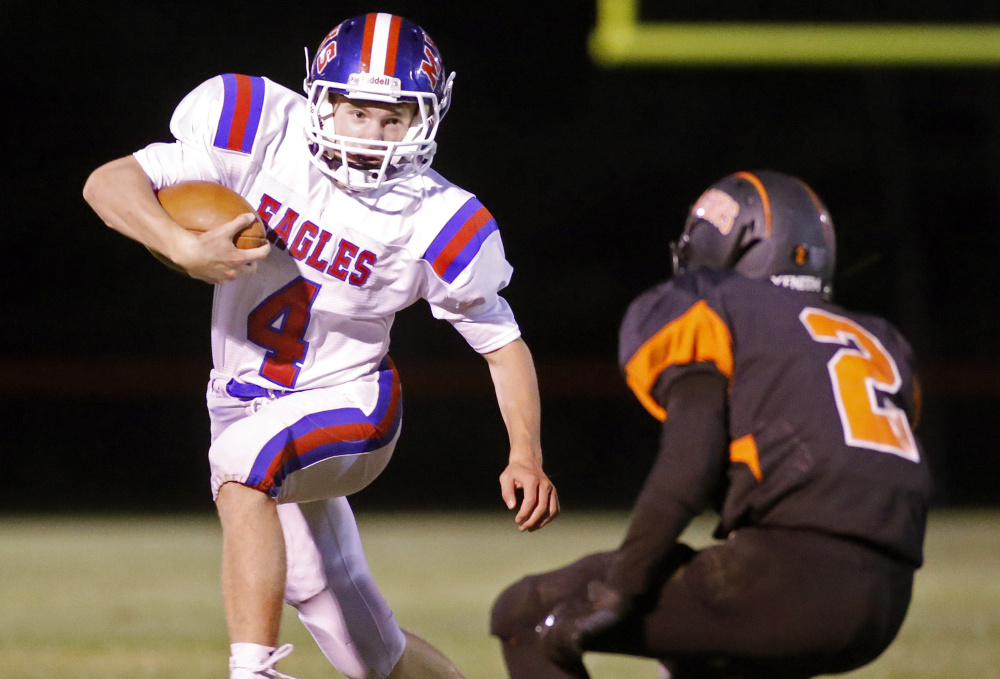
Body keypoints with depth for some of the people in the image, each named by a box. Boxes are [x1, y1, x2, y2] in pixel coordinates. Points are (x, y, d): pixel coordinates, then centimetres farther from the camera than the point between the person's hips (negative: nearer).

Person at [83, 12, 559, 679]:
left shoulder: (434, 222, -13)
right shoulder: (268, 138, -11)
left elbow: (503, 343, -1)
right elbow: (109, 182, -12)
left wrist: (526, 457, -14)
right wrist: (184, 248, -31)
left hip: (348, 401, -3)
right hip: (246, 412, 3)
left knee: (242, 461, -37)